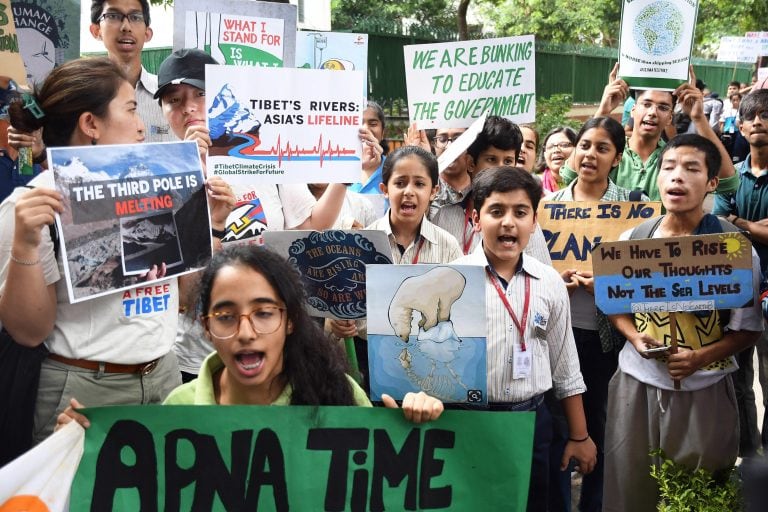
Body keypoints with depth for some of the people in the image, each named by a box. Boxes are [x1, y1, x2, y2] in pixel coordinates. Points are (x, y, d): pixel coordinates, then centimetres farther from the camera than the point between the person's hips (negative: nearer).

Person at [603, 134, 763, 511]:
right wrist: (635, 337, -10)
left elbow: (748, 328, -4)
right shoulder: (632, 238, 1)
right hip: (638, 382, 2)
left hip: (703, 389, -2)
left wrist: (701, 356, -20)